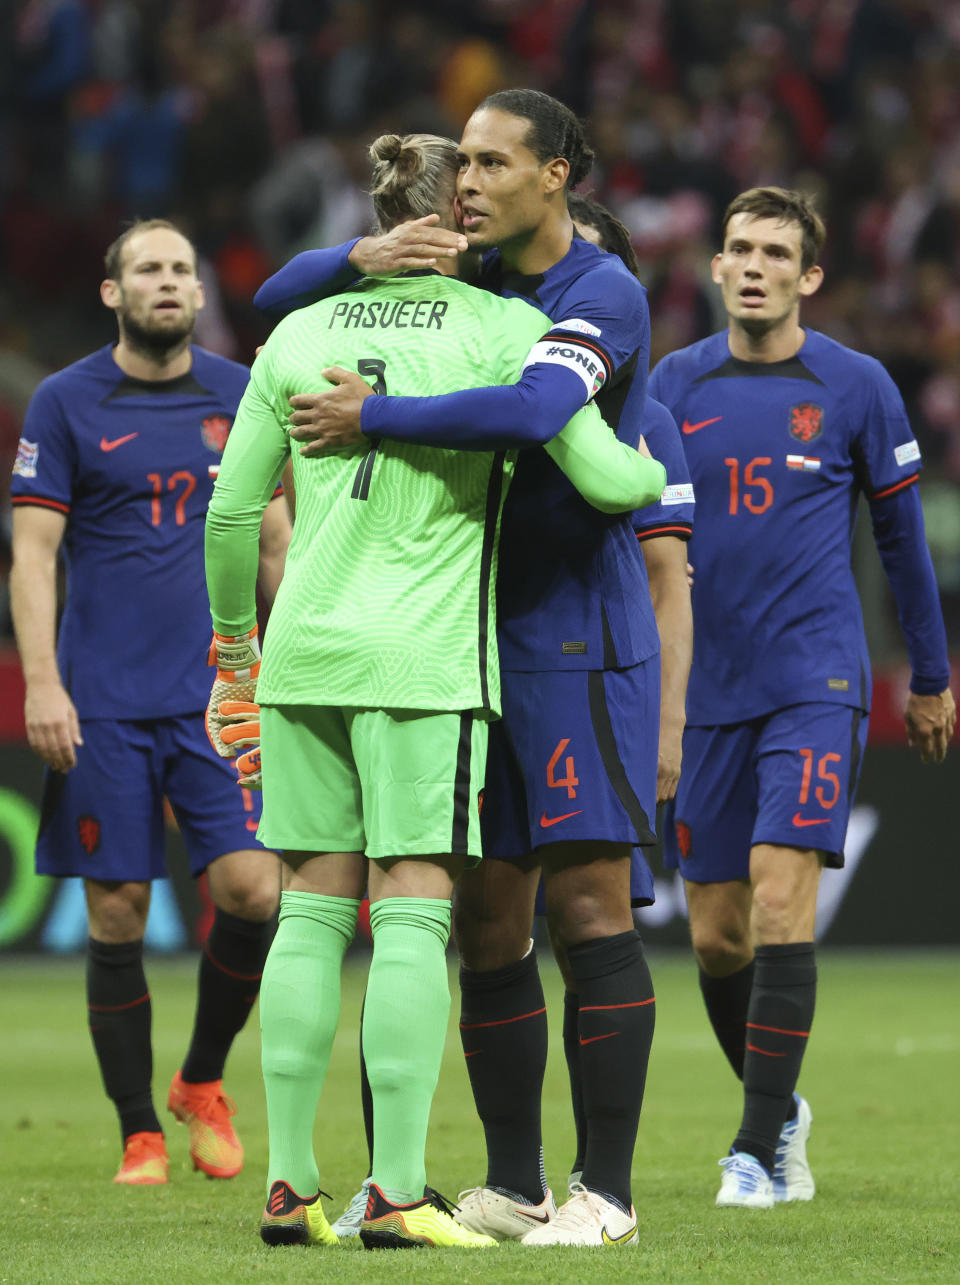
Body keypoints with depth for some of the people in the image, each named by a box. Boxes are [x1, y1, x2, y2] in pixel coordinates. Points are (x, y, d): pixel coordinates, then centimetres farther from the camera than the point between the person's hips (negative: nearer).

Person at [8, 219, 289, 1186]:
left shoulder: (238, 396, 10)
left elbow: (275, 543, 16)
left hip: (217, 696, 2)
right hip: (102, 704, -2)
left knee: (253, 890, -11)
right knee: (117, 915, -1)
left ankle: (202, 1080, 13)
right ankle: (140, 1132, 10)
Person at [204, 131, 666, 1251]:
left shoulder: (300, 333, 8)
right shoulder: (504, 331, -4)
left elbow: (231, 509, 10)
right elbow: (605, 478, -7)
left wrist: (234, 637, 24)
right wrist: (655, 470, 16)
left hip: (304, 651, 4)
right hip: (424, 656, -4)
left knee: (312, 909, 8)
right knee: (414, 914, -4)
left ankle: (288, 1183, 5)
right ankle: (396, 1193, -8)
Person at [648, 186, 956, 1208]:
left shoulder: (855, 387, 1)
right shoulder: (675, 383, 6)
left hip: (815, 681, -3)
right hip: (702, 689, 3)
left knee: (781, 892, -17)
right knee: (716, 932, 3)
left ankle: (759, 1146, -13)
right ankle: (778, 1106, 27)